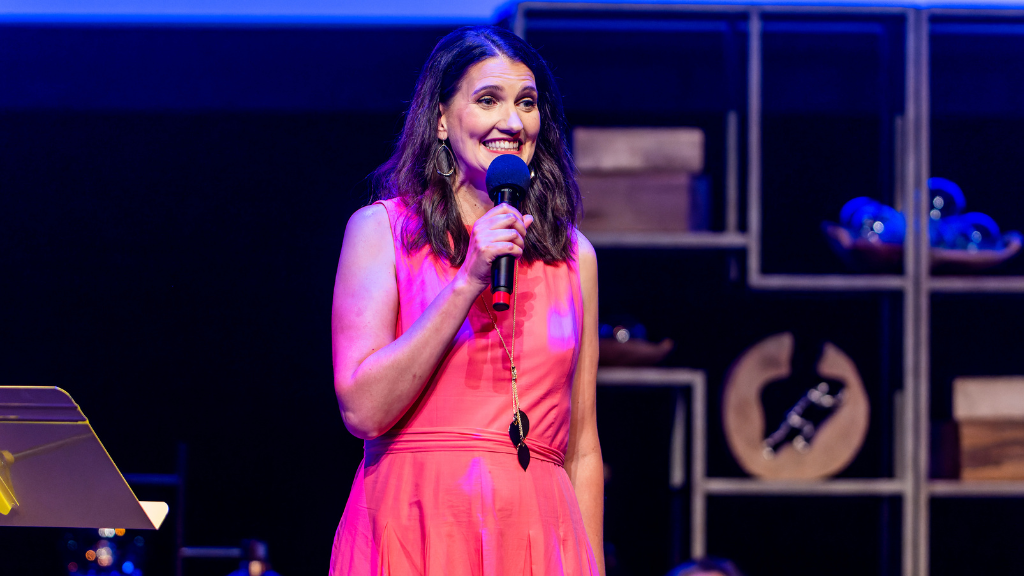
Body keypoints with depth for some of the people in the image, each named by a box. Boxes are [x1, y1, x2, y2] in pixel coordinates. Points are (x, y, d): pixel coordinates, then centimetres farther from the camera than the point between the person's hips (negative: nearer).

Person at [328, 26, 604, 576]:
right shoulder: (380, 228, 2)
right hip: (414, 528, -3)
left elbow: (581, 451, 13)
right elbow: (362, 410, -10)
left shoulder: (572, 255, 11)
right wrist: (467, 283, -13)